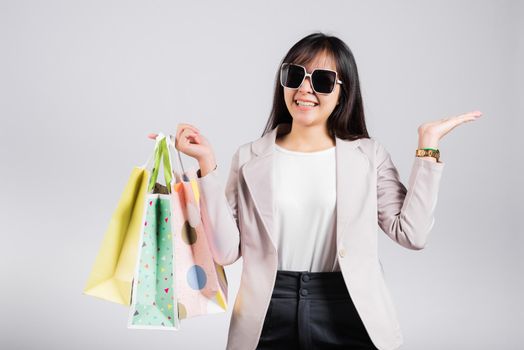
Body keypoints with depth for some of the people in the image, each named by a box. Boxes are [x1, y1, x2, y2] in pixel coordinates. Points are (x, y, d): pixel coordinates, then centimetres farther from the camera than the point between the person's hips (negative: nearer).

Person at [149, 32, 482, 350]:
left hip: (348, 316, 0)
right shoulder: (250, 158, 3)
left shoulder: (368, 154, 3)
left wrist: (427, 146, -6)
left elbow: (411, 233, -7)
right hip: (268, 320, 0)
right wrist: (208, 164, -8)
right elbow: (226, 250, -4)